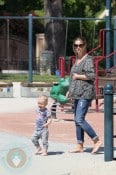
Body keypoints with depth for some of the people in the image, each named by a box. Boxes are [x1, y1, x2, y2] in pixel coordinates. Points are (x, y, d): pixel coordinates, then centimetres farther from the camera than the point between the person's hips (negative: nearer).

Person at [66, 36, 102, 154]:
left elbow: (91, 76, -21)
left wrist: (77, 76, -12)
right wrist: (70, 90, 19)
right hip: (77, 95, 9)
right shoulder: (77, 60, 17)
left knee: (79, 119, -16)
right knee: (77, 120, 10)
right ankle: (80, 146, 16)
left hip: (85, 94, -9)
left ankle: (97, 141, -7)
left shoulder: (88, 59, -10)